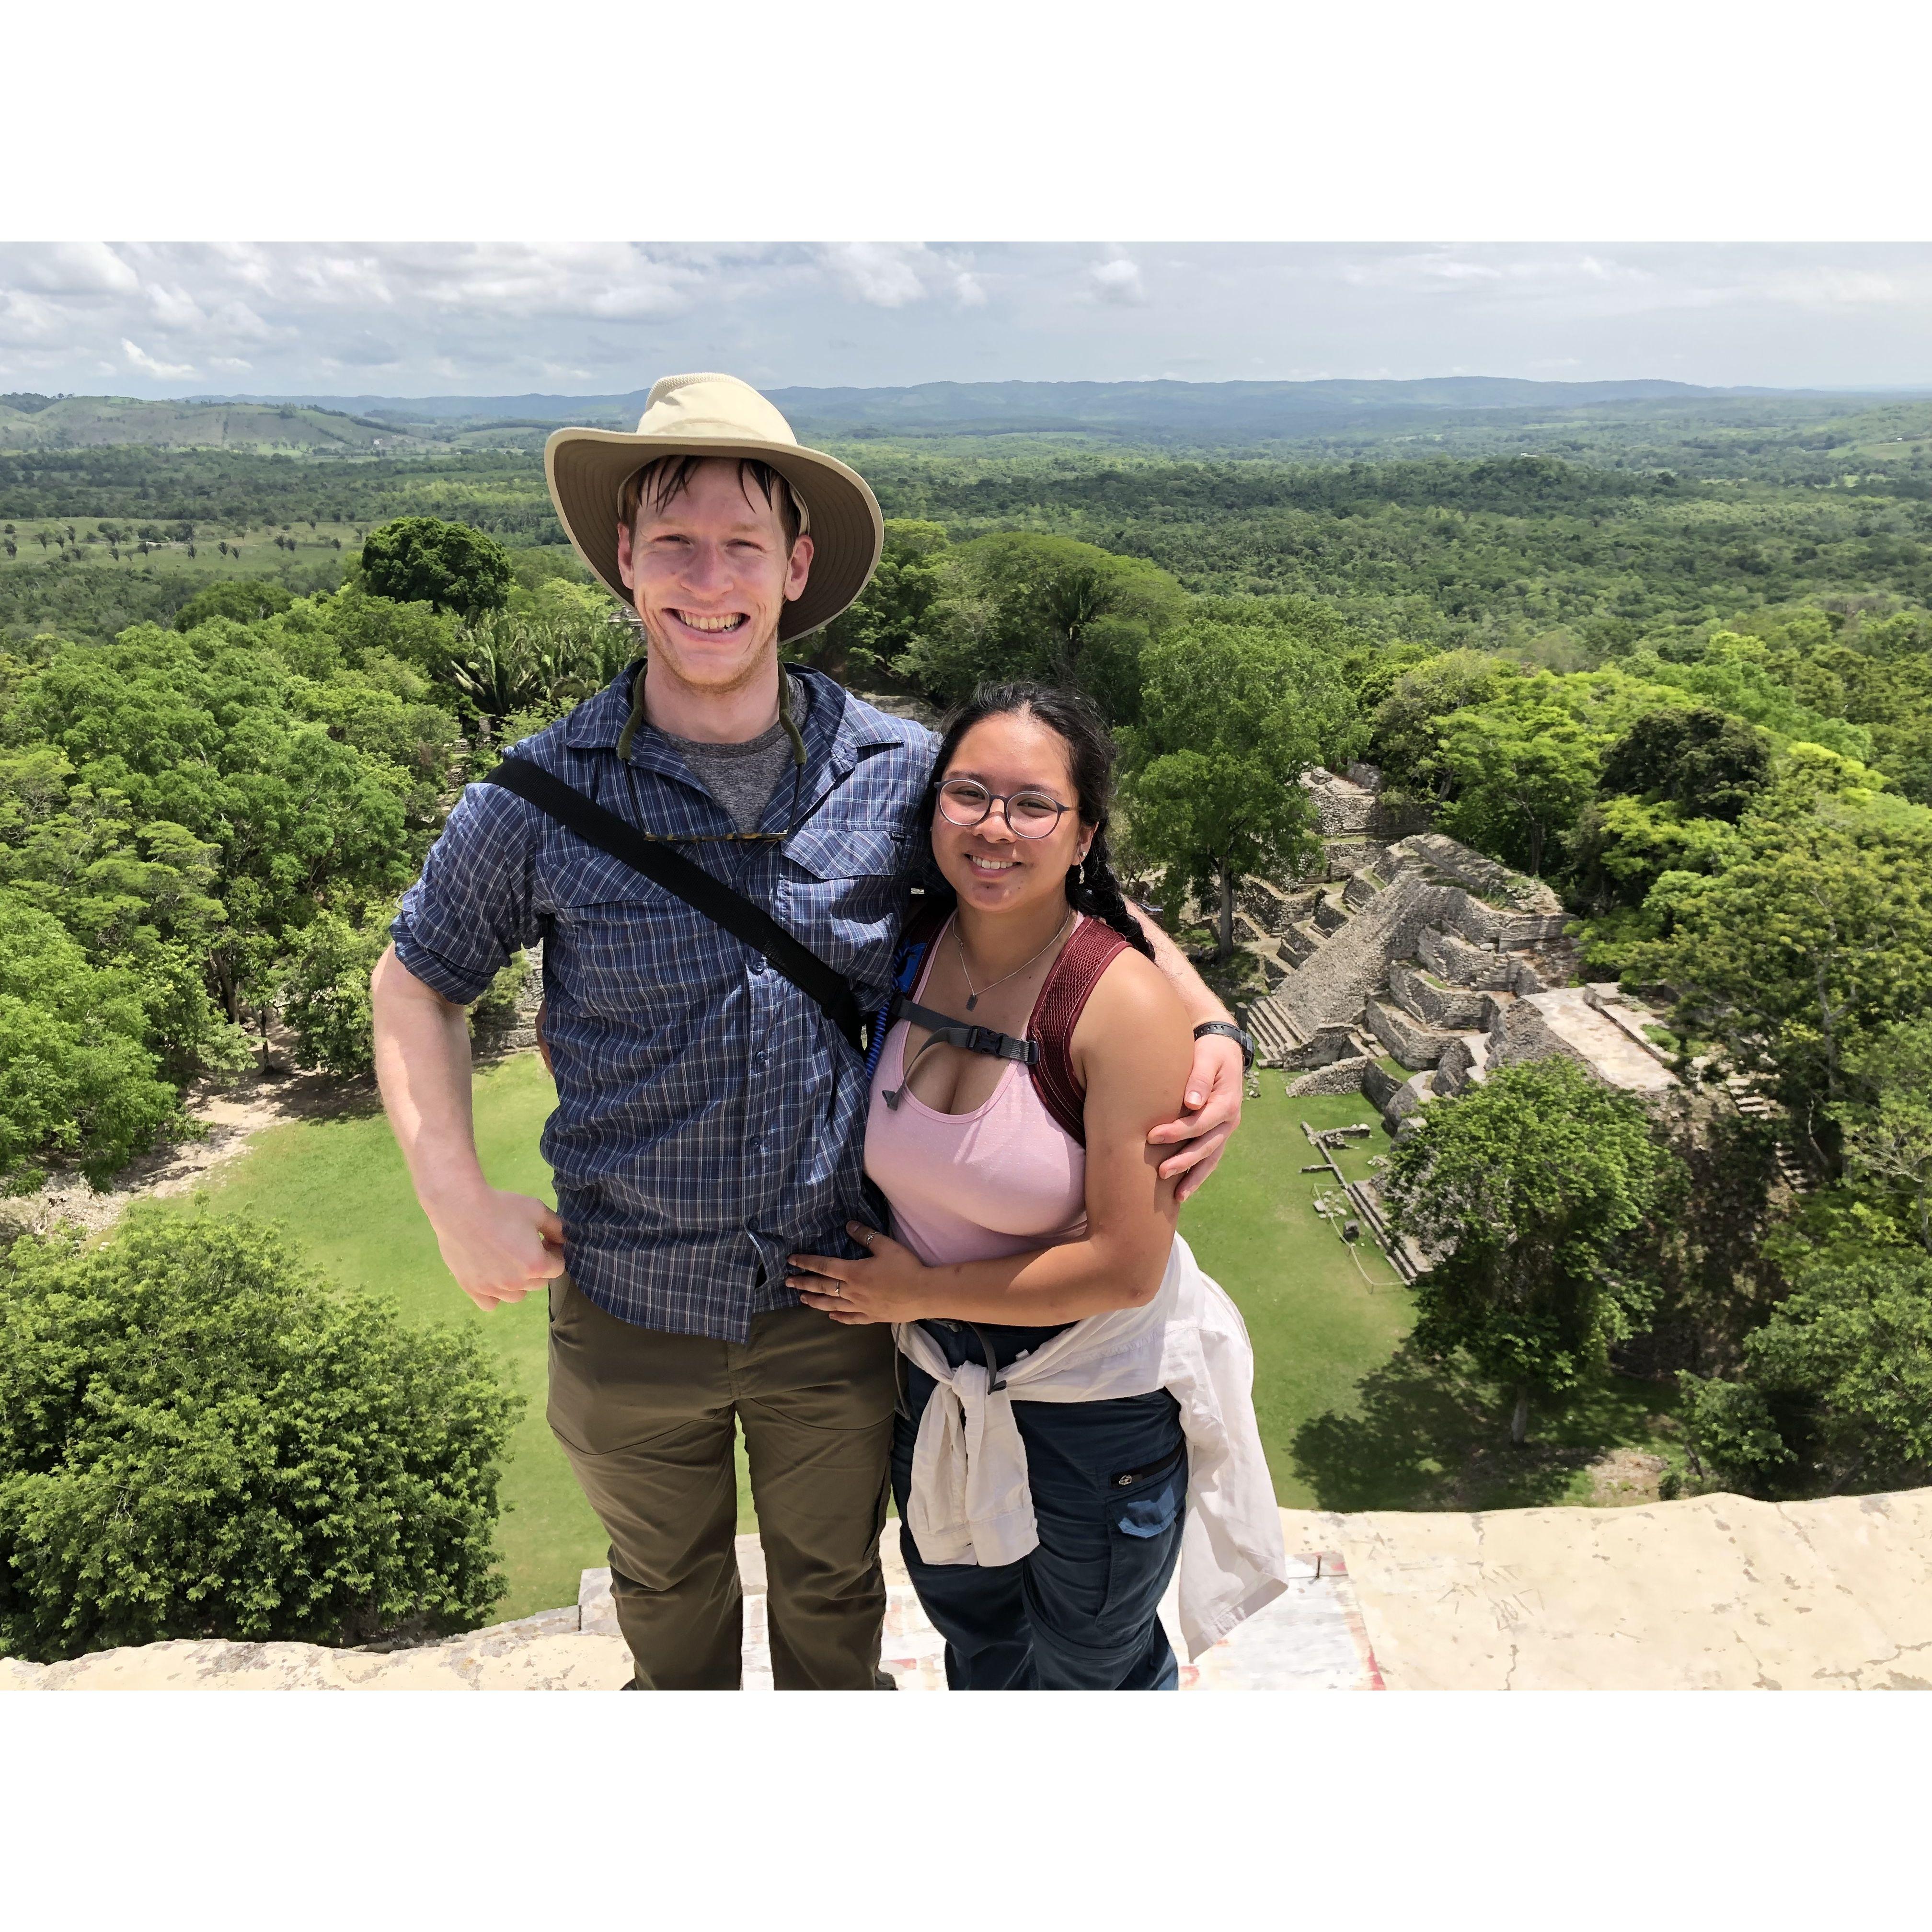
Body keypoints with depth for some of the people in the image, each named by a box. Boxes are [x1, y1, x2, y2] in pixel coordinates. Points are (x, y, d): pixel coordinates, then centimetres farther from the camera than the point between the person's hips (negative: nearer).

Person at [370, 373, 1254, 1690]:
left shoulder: (901, 774, -13)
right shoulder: (543, 796, -14)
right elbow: (417, 981, 1)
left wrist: (1211, 1027, -14)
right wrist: (460, 1203, -8)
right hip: (628, 1310, 1)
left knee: (833, 1584, 26)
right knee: (666, 1584, 29)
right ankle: (686, 1707, 62)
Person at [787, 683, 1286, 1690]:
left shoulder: (1123, 1004, -28)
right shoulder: (906, 949, -12)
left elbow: (1126, 1267, -26)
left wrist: (920, 1289, -19)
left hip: (1101, 1398, -5)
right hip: (939, 1377, 6)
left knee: (1091, 1663, 22)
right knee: (970, 1622, 31)